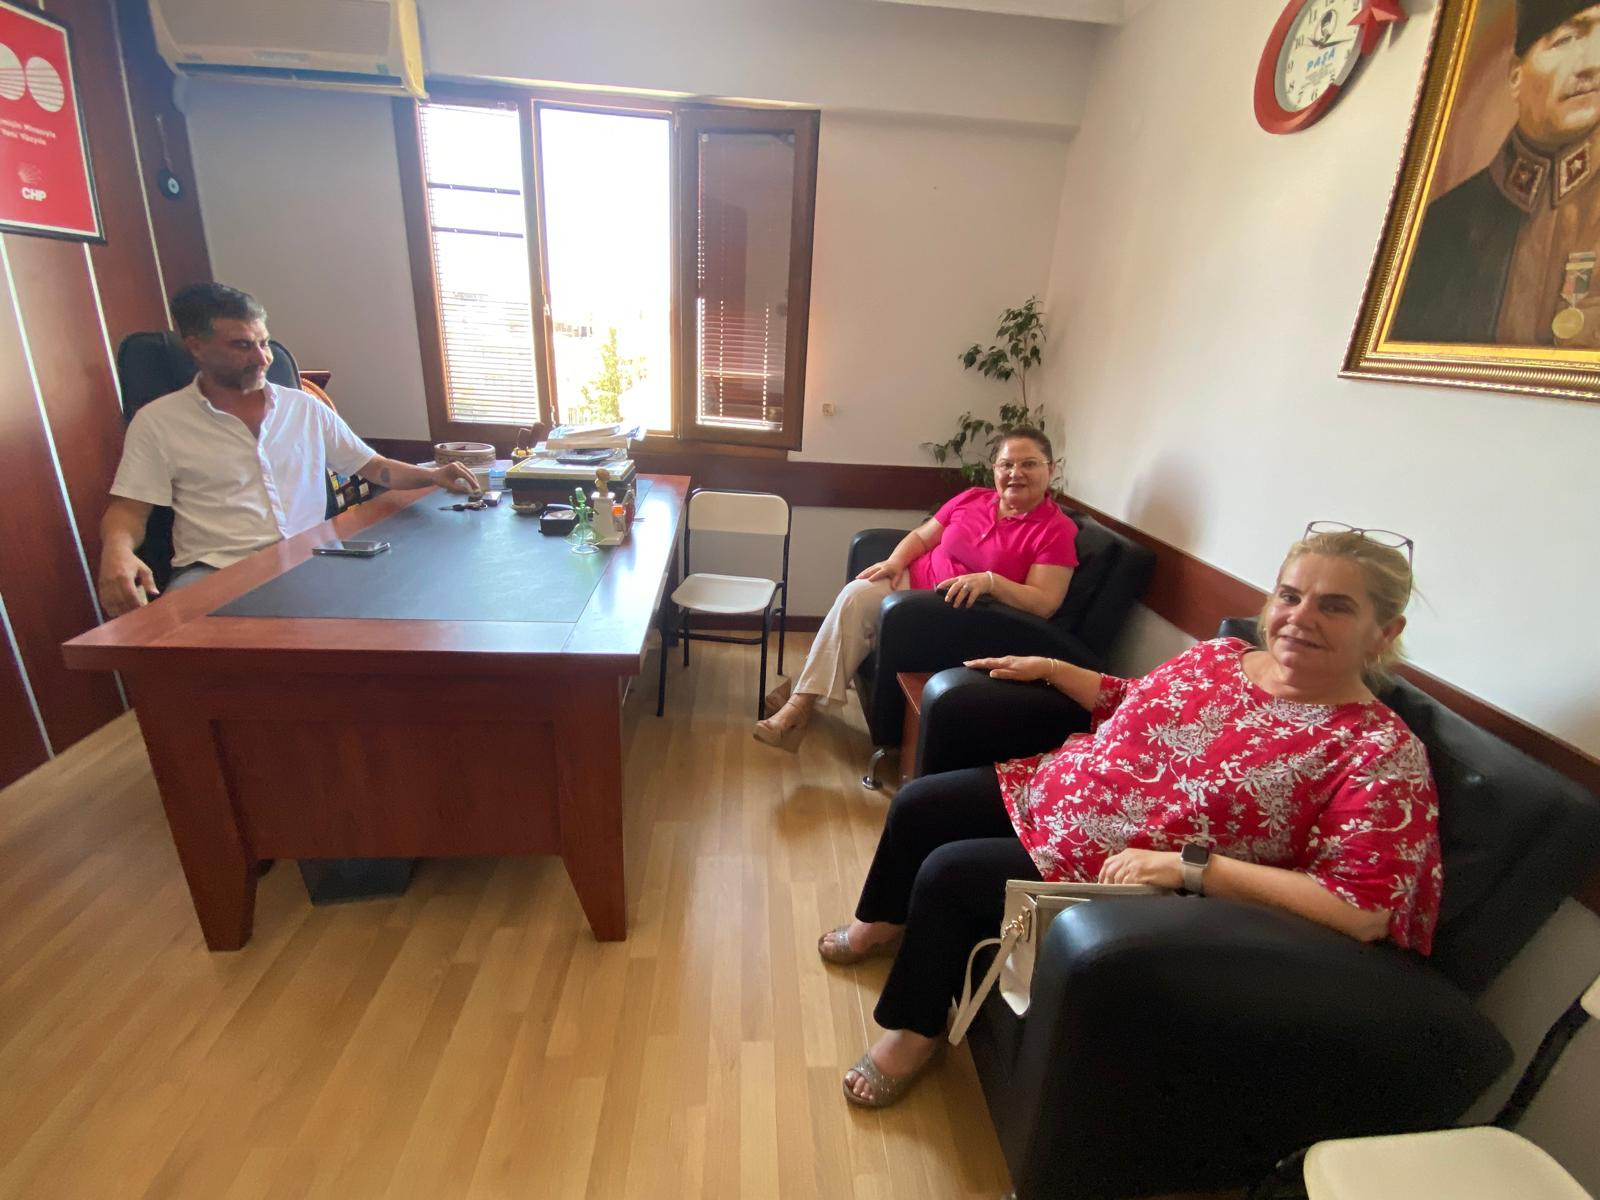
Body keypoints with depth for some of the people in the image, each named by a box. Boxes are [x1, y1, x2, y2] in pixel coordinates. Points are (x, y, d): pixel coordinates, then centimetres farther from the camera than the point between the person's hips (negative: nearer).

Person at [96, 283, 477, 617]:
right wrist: (117, 552, -18)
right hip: (215, 572, -2)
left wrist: (432, 475, -3)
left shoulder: (305, 408, 14)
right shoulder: (157, 421, 6)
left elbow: (374, 466, 16)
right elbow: (128, 509, 5)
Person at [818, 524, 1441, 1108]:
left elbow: (1363, 910, -25)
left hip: (1118, 874, -7)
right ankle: (883, 924, 38)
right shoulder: (1220, 653, 1)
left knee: (947, 871, -16)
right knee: (917, 804, 7)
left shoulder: (1382, 752, -18)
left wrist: (1189, 866, -29)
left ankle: (916, 1031, 14)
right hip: (1053, 788, 7)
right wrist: (1048, 668, 14)